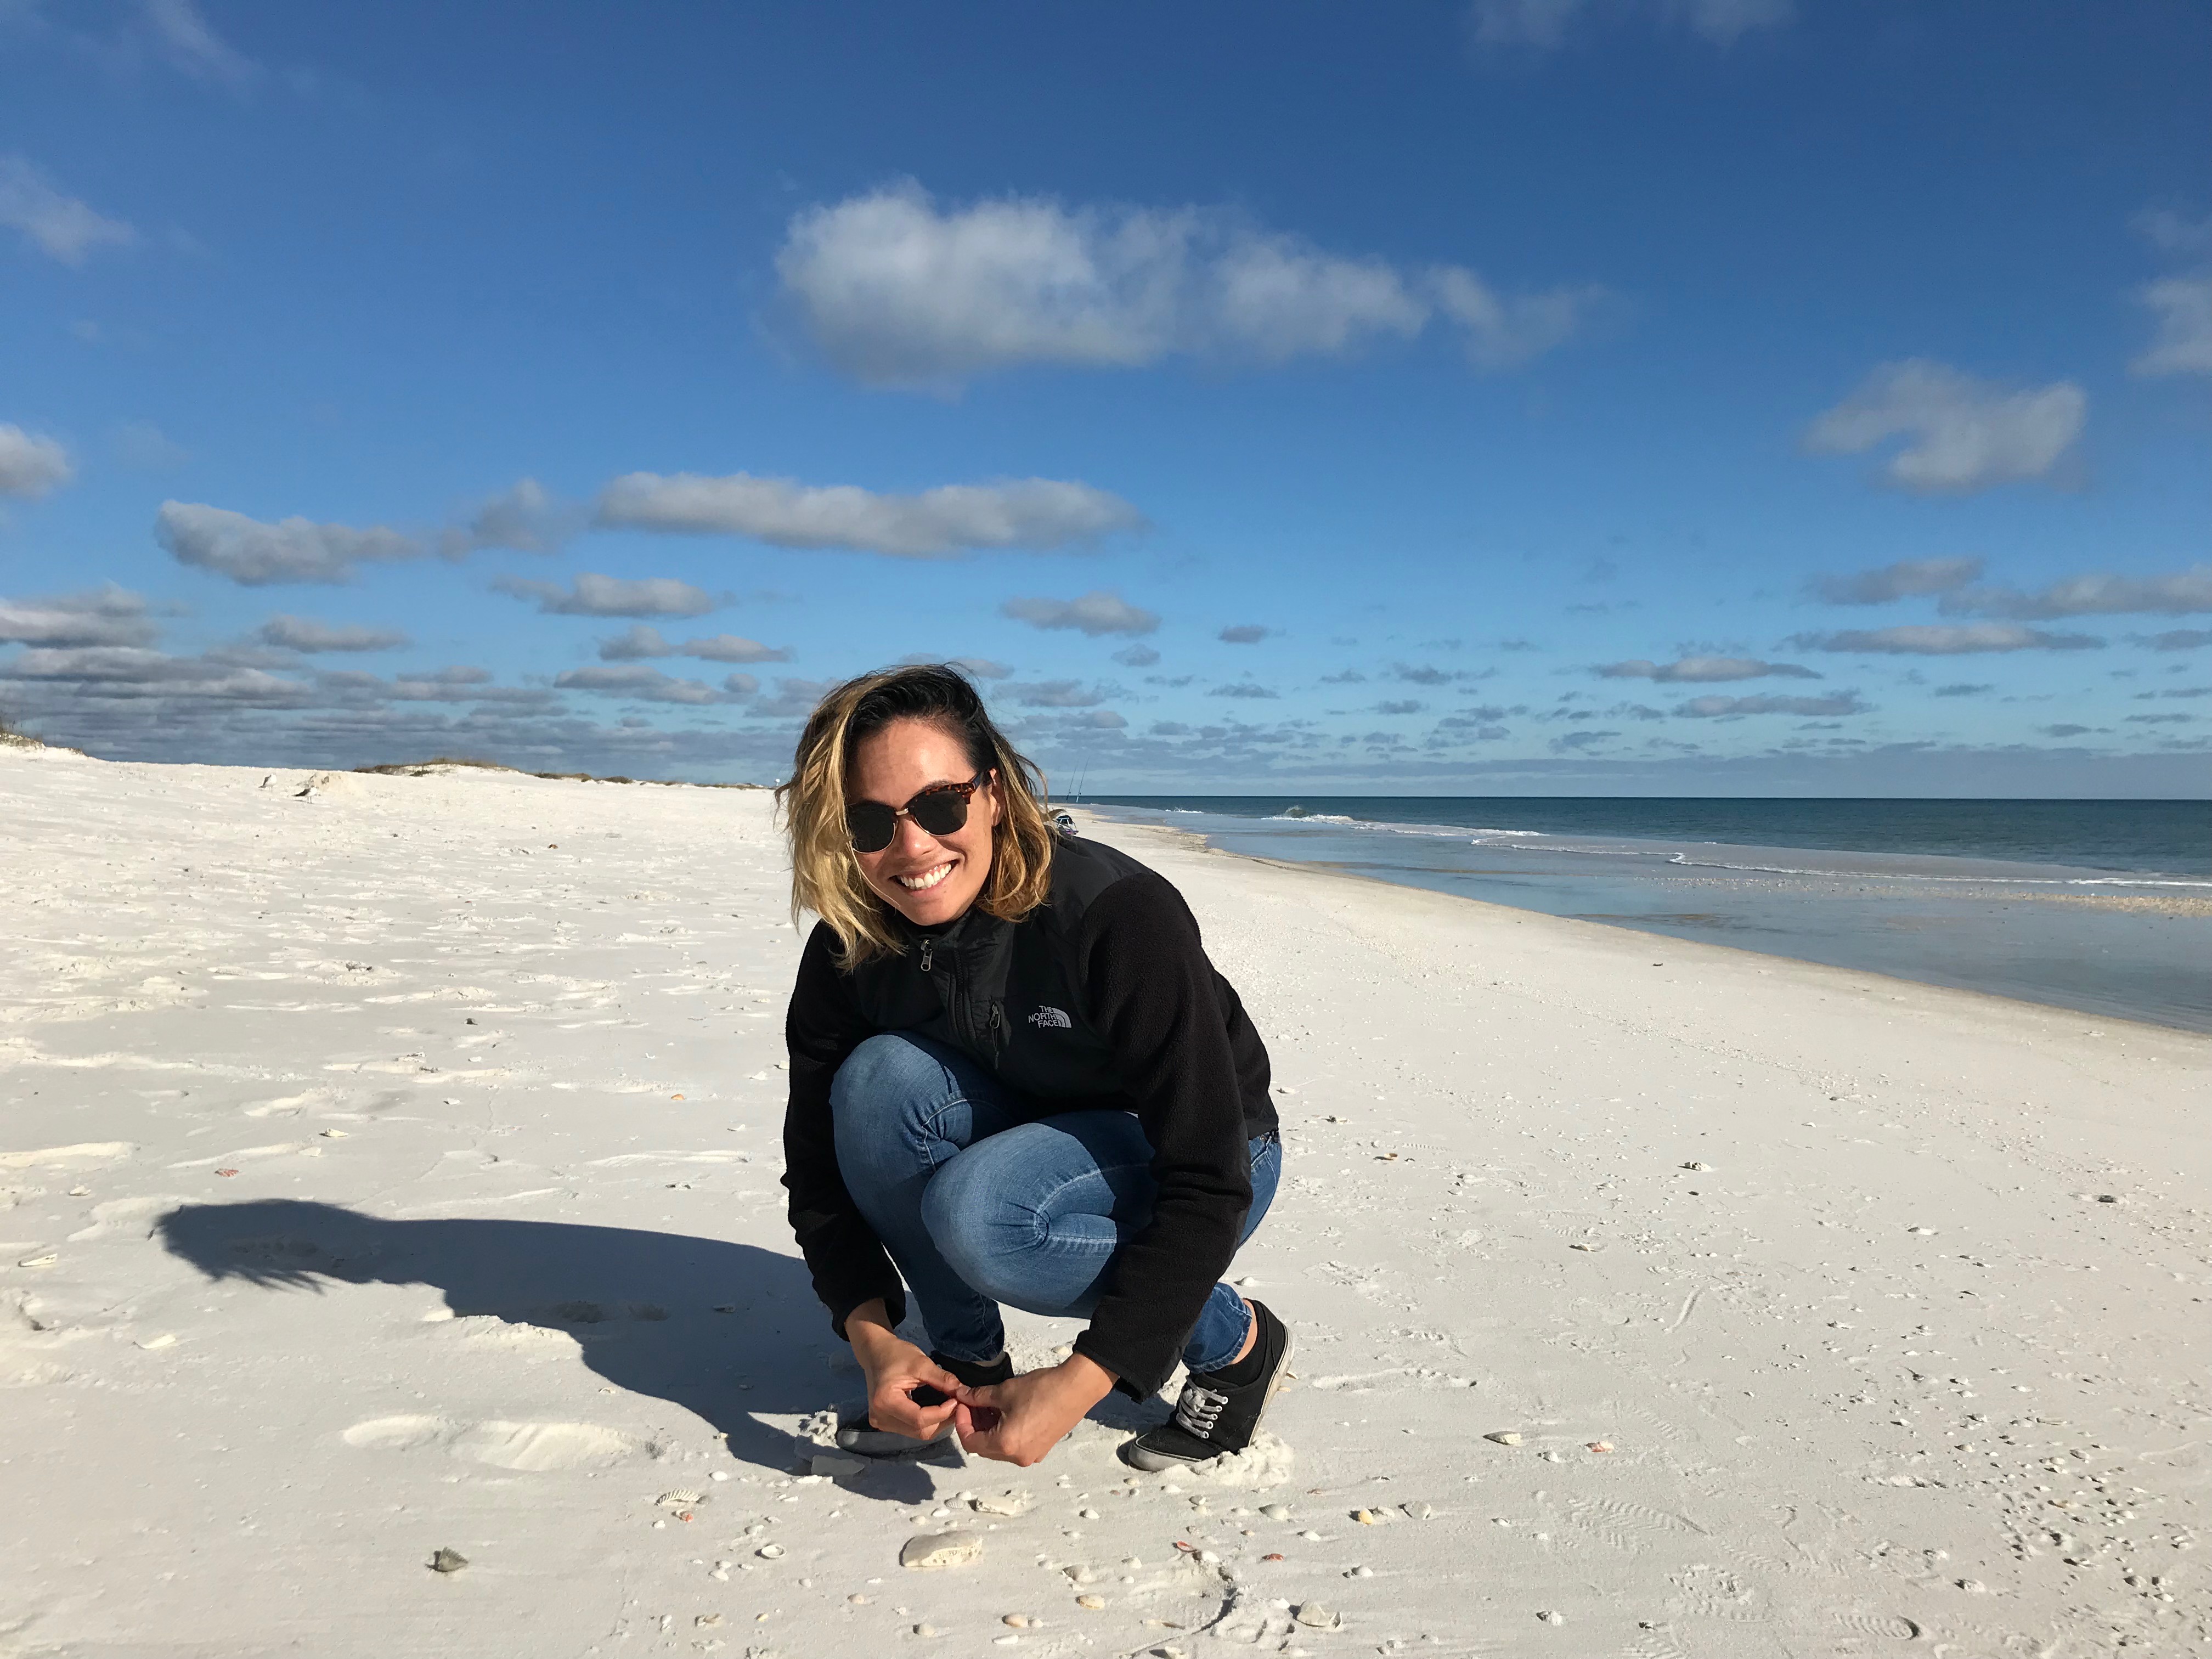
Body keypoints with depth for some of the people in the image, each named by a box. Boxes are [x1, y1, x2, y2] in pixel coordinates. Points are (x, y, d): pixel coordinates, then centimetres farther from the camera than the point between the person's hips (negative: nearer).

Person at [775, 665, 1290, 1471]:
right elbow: (818, 1169, -7)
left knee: (975, 1212, -33)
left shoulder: (1121, 915, -32)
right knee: (880, 1077, -24)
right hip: (1035, 1135, 5)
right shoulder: (848, 952, -17)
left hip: (1209, 1157, -4)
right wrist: (873, 1339, -23)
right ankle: (968, 1365, -4)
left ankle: (1235, 1338, -7)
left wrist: (1079, 1382, -36)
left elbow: (1208, 1186, -31)